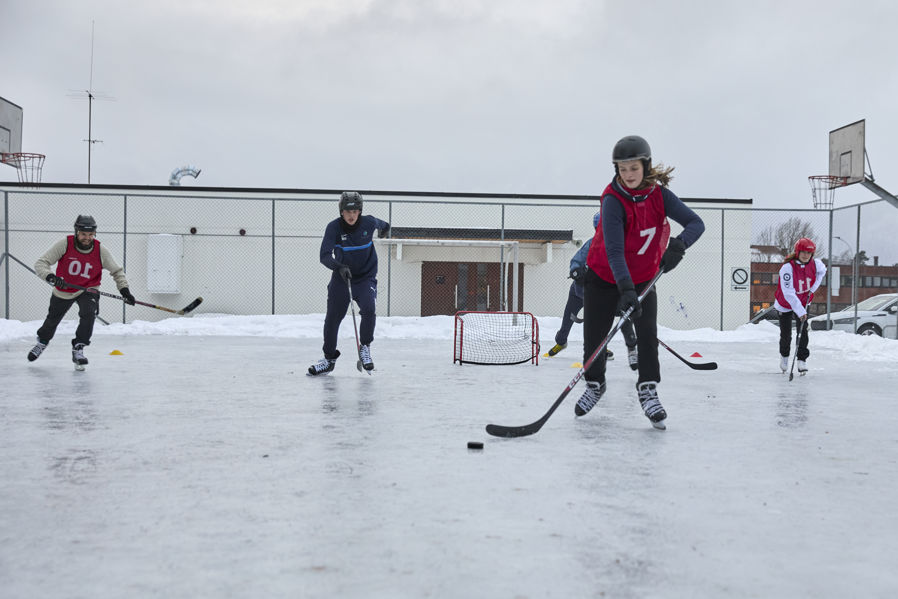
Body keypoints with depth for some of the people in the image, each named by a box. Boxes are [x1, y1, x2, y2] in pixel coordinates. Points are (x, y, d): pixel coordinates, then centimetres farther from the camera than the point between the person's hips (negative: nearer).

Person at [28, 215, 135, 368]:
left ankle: (78, 349, -13)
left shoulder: (100, 249, -18)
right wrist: (50, 276, -42)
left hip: (87, 289, -1)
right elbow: (40, 263, -22)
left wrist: (124, 289, -18)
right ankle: (42, 342, 51)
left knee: (89, 314, -28)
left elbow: (116, 271, -6)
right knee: (53, 319, 20)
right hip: (63, 291, 1)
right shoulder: (64, 244, -23)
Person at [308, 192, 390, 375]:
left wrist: (385, 229, 37)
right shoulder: (334, 227, -16)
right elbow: (324, 256, -24)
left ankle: (364, 347, 0)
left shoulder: (369, 223, -12)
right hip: (341, 276, 1)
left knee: (368, 310, -24)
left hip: (366, 276, 0)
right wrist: (339, 267, -42)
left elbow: (383, 225, 14)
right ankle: (329, 358, 20)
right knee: (332, 317, 2)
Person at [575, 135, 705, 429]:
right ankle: (595, 385, 29)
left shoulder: (660, 195, -12)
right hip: (604, 278, -2)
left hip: (642, 278, 2)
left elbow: (696, 223, -18)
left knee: (647, 333, -14)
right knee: (594, 339, 3)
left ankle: (648, 390, 0)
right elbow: (614, 250, -32)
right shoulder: (613, 200, -24)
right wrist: (625, 289, -44)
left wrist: (678, 244, -40)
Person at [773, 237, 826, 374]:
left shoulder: (815, 264, -16)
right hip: (785, 304, -3)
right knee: (786, 335, 7)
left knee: (803, 330, -11)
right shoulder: (787, 268, -32)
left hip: (803, 303, 3)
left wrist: (813, 288, 0)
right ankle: (784, 355, 35)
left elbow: (822, 270, 12)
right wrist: (800, 312, -38)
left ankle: (802, 359, -1)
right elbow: (788, 293, -35)